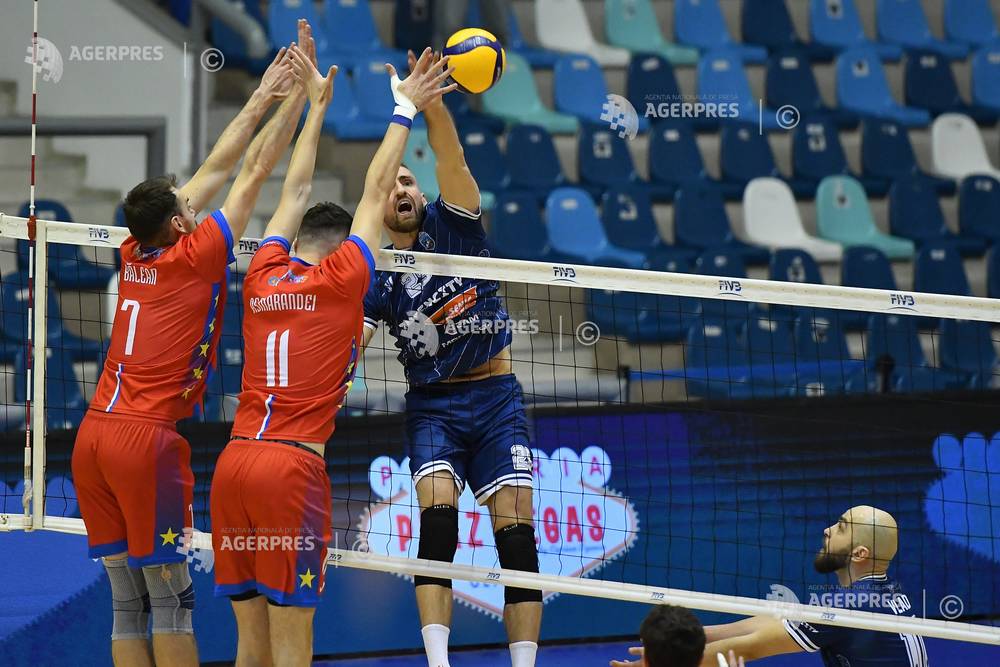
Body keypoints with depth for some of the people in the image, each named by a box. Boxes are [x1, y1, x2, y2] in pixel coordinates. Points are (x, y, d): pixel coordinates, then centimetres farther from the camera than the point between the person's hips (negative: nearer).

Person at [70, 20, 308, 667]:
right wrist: (295, 96, 9)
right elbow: (253, 171, 2)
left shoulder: (135, 254, 11)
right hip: (147, 438, -6)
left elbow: (214, 171, 20)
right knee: (170, 601, -3)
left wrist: (260, 99, 24)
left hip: (94, 437, 6)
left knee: (128, 602, 6)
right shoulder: (196, 255, -4)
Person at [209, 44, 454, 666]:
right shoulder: (340, 281, 1)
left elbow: (296, 192, 27)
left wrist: (318, 105, 35)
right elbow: (376, 191, 9)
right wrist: (404, 108, 19)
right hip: (293, 466, -6)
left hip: (235, 461, 6)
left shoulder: (264, 277, 14)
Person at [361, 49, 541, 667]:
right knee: (438, 516, -22)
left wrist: (430, 103, -34)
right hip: (432, 405, 0)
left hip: (496, 399, 0)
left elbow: (451, 158, -16)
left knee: (516, 531, -8)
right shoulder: (376, 280, 4)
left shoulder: (452, 223, 3)